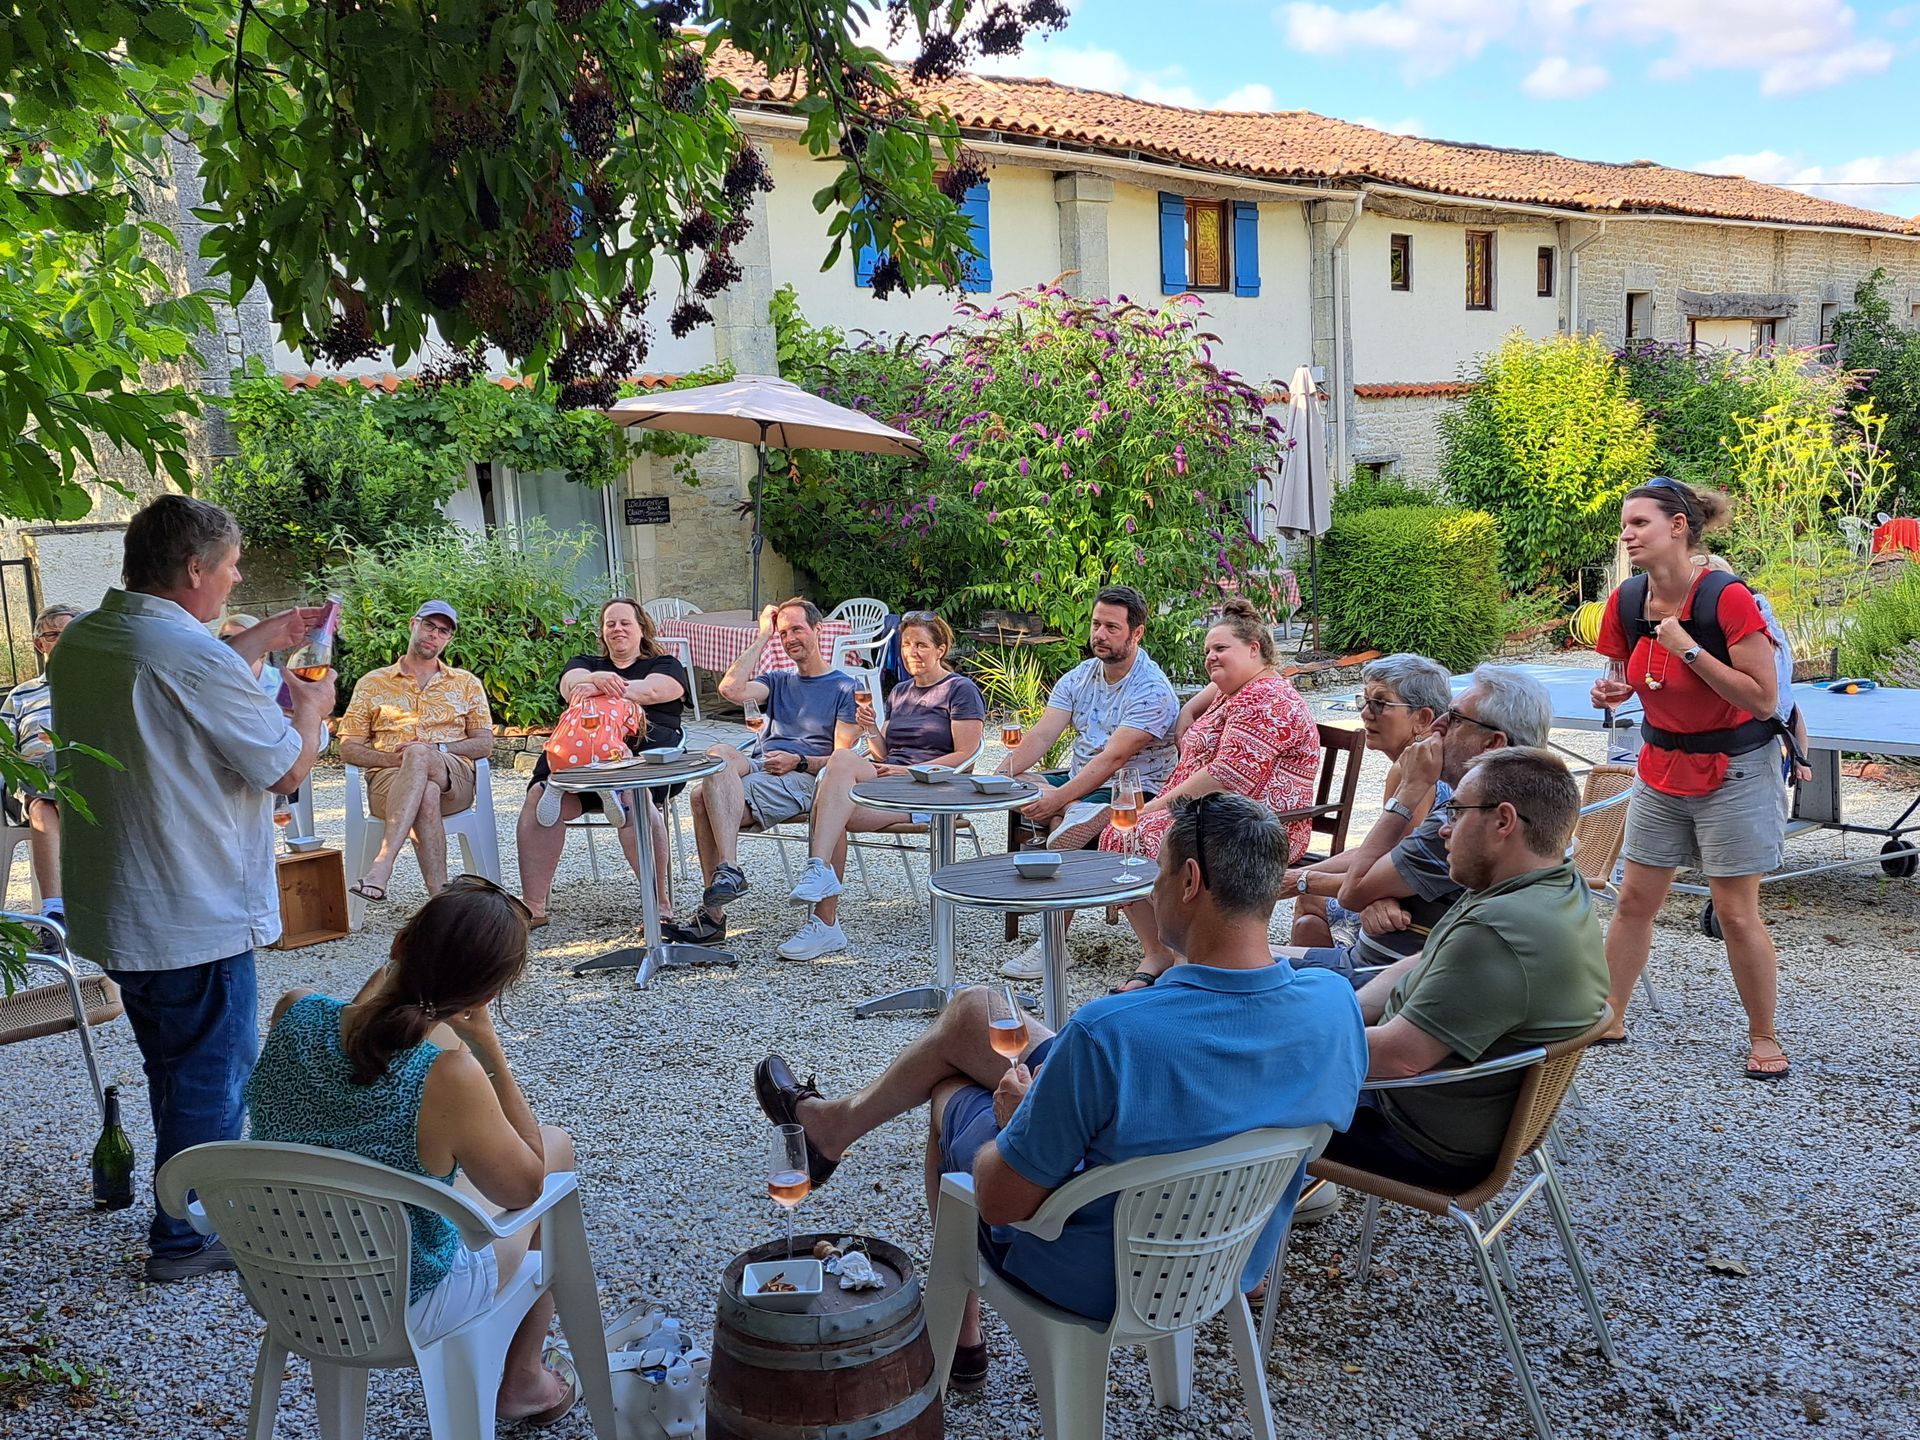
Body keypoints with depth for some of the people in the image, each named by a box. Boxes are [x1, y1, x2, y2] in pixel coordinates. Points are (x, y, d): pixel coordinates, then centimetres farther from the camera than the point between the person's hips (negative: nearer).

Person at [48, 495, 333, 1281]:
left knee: (178, 1073, 24)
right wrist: (310, 707, 2)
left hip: (114, 910, 9)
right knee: (213, 1077, 6)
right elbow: (288, 768, -16)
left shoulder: (78, 643, 5)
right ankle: (187, 1237, 17)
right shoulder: (192, 654, -23)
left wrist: (265, 639, 19)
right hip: (195, 916, -9)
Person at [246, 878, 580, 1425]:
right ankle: (523, 1381, 33)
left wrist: (386, 975, -5)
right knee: (557, 1146, 17)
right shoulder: (448, 1075, -33)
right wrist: (490, 1048, -16)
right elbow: (524, 1187, -14)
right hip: (402, 1313, -5)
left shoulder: (295, 1014, -17)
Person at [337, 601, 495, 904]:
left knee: (418, 755, -38)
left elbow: (484, 744, 11)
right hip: (388, 778, 0)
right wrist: (390, 758, -9)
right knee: (425, 794, -39)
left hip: (454, 778, 0)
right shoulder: (372, 683, 19)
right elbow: (348, 748, 12)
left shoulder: (467, 683, 21)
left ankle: (381, 868, -49)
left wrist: (437, 749, -8)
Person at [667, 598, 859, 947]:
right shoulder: (778, 681, 26)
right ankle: (728, 870, -40)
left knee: (706, 796, -30)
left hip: (803, 778, -5)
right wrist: (763, 637, 10)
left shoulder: (845, 688, 11)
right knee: (718, 753, -32)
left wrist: (798, 762, -14)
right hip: (758, 768, 5)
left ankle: (713, 915, -34)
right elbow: (731, 688, 4)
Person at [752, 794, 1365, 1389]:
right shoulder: (1336, 1004, -20)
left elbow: (1002, 1202, -26)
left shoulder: (1109, 1031, -39)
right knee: (970, 1010, 13)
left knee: (950, 1091, 25)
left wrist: (1013, 1118, -5)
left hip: (1096, 1281, -6)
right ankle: (839, 1120, 43)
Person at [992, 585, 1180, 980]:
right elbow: (1041, 736, -2)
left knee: (1066, 835, -32)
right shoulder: (1079, 677, 7)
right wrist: (1001, 772, -20)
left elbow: (1113, 758, -24)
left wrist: (1058, 798, -33)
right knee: (1014, 784, -16)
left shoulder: (1153, 691, -15)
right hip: (1078, 781, 7)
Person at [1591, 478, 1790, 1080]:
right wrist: (1611, 691, -10)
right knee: (1634, 899, 11)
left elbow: (1764, 701, -21)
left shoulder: (1728, 599, -22)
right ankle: (1610, 1016, 24)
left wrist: (1688, 649, -26)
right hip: (1662, 768, 6)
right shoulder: (1626, 602, -4)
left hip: (1734, 771, -6)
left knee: (1736, 913, 0)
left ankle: (1764, 1036, 18)